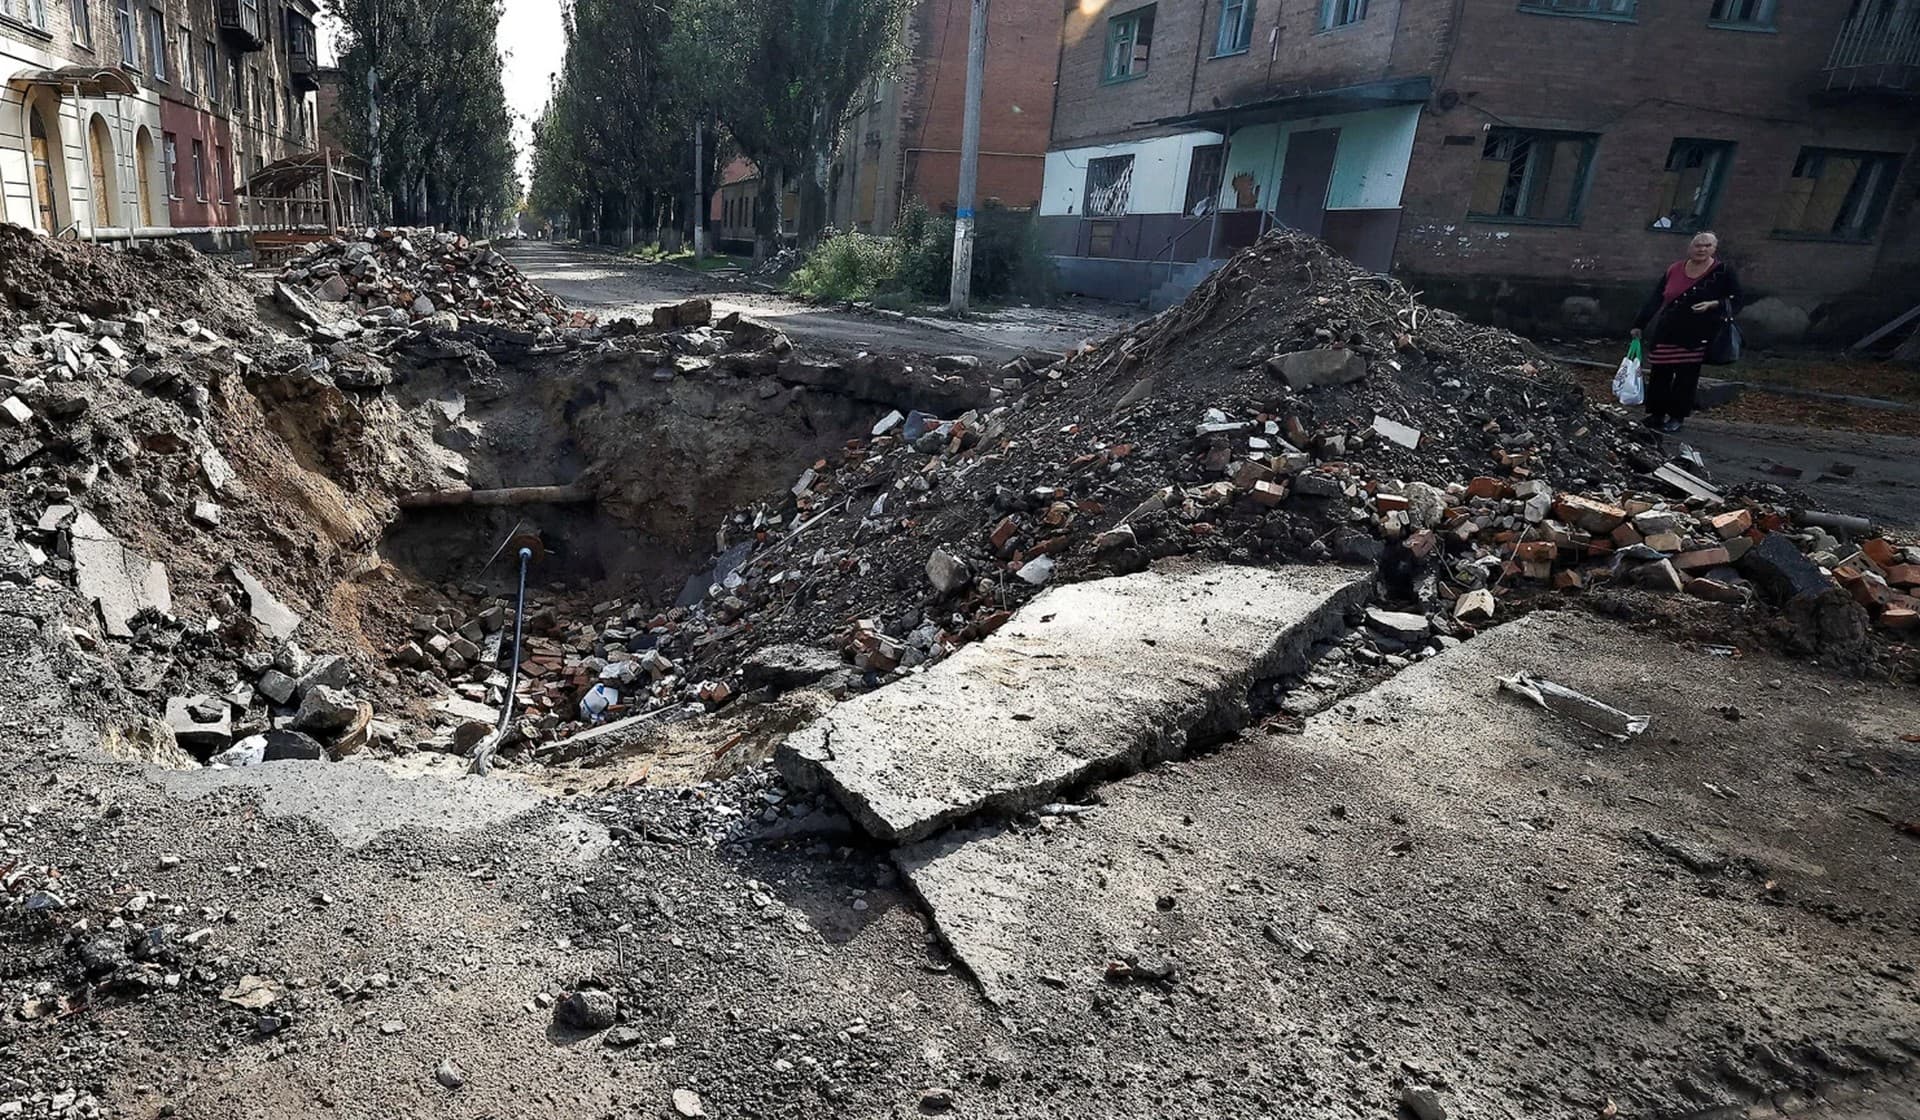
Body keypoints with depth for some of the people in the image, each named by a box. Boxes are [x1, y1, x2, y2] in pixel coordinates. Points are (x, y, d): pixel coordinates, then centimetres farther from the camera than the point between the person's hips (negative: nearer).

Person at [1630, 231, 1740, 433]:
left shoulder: (1722, 272, -1)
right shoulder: (1674, 270, 6)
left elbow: (1734, 299, 4)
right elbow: (1655, 298, 9)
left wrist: (1713, 304, -15)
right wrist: (1639, 325, 8)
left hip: (1696, 335, -3)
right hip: (1666, 332, 3)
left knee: (1686, 377, 1)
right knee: (1659, 374, 3)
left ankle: (1677, 417, 10)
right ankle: (1656, 414, 14)